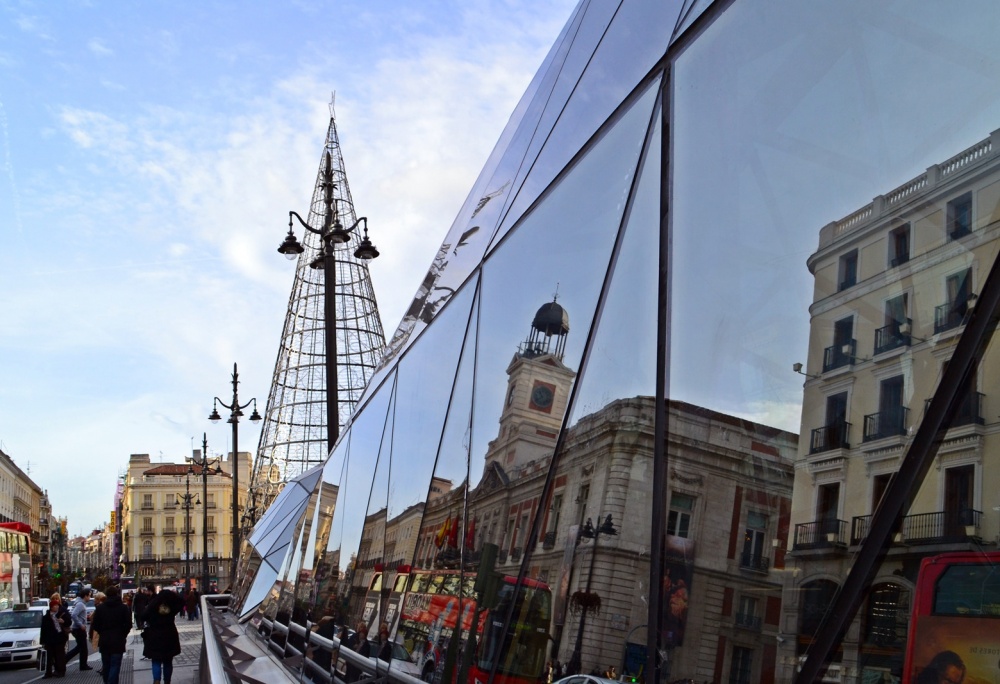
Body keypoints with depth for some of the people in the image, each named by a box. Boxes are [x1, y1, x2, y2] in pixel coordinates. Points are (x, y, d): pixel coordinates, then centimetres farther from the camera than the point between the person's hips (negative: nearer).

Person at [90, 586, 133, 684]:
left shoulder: (100, 608, 2)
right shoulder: (123, 608, -5)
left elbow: (95, 625, 1)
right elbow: (128, 624, -7)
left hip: (104, 640, 3)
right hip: (118, 640, -3)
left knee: (106, 665, 15)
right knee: (115, 666, -4)